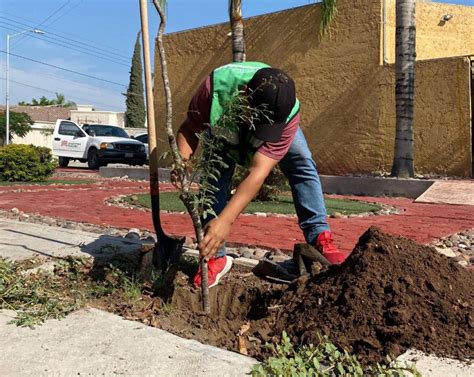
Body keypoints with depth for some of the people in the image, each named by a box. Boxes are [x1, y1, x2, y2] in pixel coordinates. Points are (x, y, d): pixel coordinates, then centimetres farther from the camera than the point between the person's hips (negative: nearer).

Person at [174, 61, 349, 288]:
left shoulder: (289, 114, -43)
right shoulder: (216, 85, -43)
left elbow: (258, 173, -50)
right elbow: (189, 129, -30)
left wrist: (225, 220, -59)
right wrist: (182, 161, -52)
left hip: (278, 128, 0)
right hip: (225, 131, 1)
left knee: (303, 164, -21)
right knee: (214, 174, -18)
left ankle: (320, 240, -16)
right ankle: (216, 257, -10)